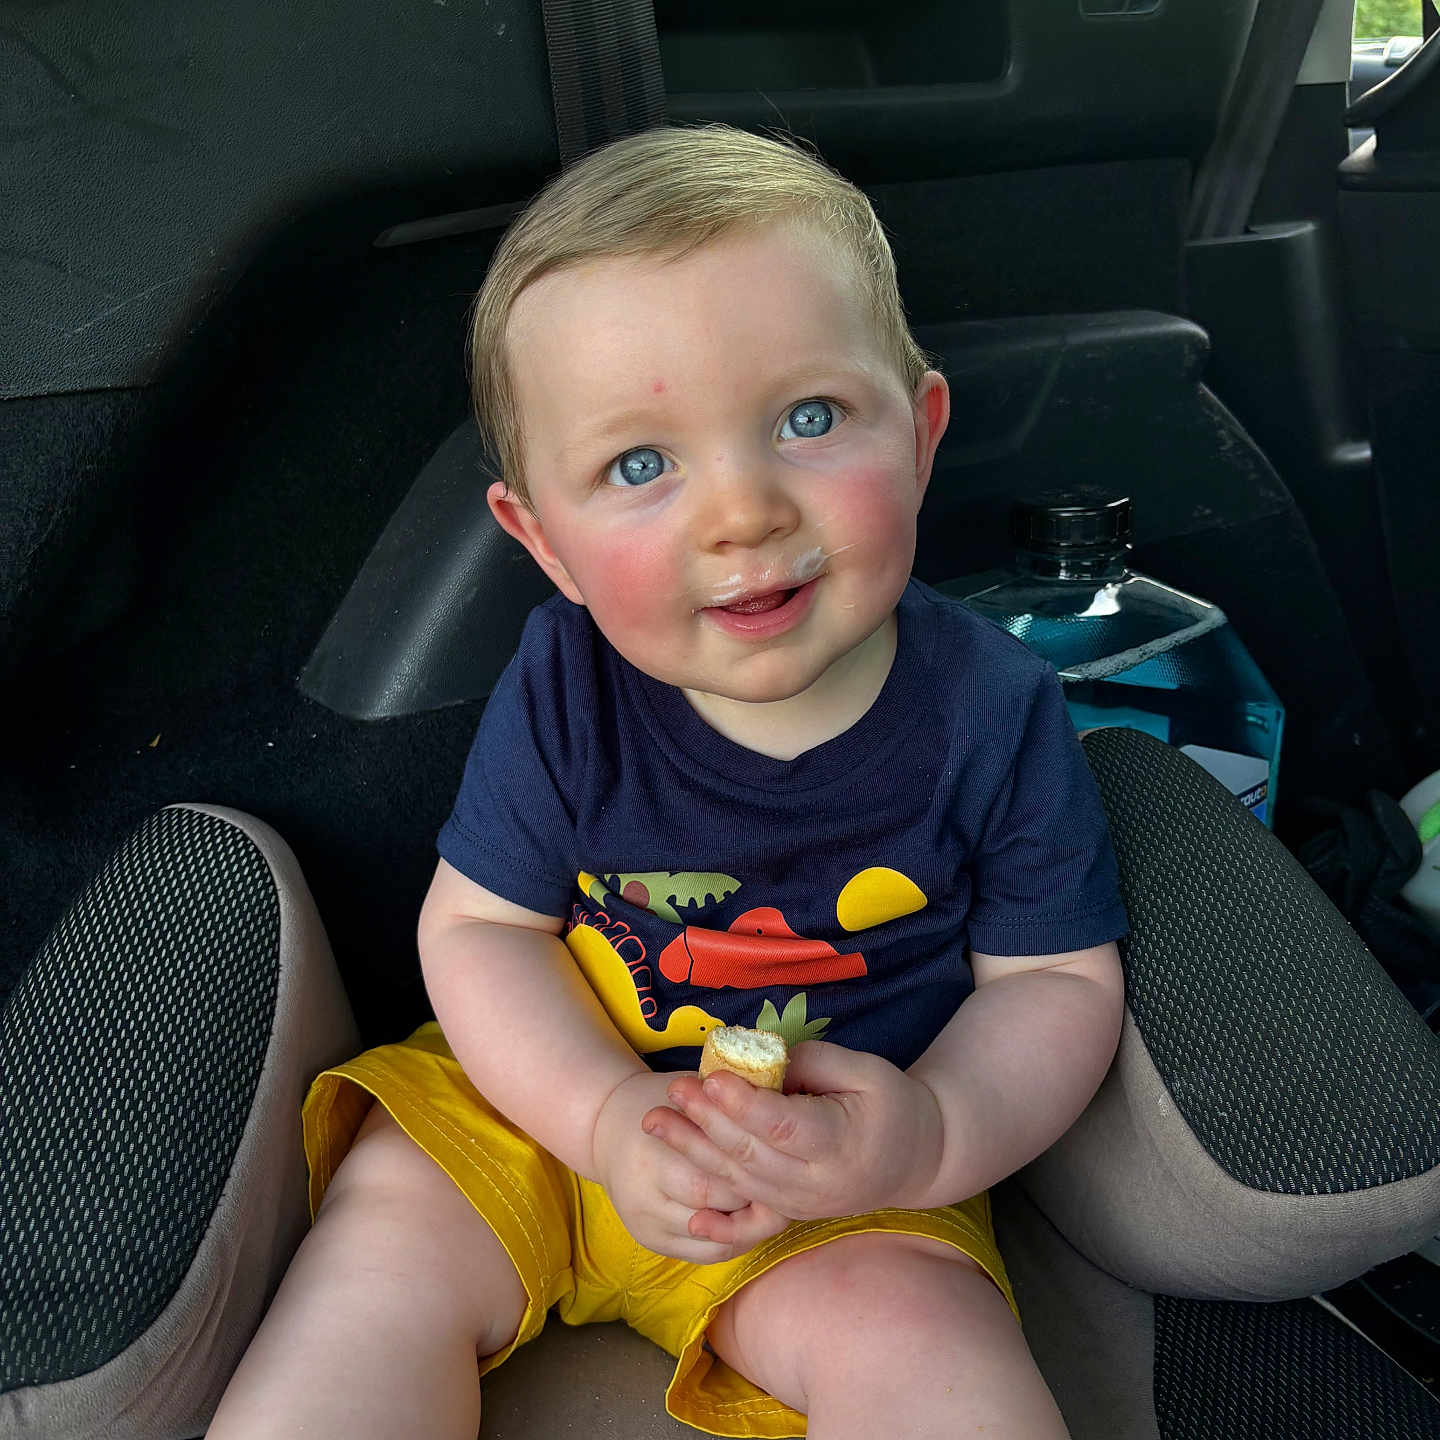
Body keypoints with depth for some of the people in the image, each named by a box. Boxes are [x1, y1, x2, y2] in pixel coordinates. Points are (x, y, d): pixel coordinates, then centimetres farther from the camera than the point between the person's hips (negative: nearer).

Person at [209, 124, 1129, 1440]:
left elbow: (1057, 979, -7)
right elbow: (478, 926, -8)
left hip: (847, 1177, -1)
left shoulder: (993, 712, -17)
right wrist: (609, 1120, -24)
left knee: (911, 1333, -27)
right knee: (390, 1221, -13)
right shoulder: (563, 688, -15)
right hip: (566, 1098, 2)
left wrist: (940, 1138, -27)